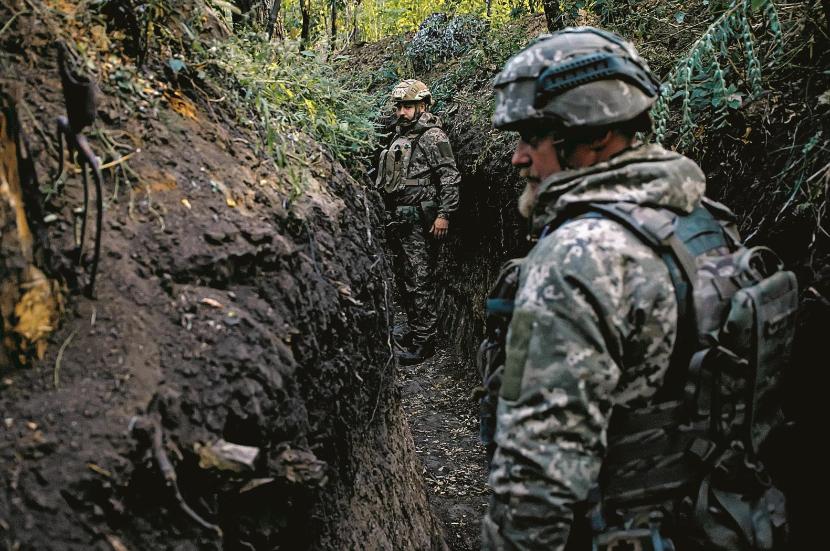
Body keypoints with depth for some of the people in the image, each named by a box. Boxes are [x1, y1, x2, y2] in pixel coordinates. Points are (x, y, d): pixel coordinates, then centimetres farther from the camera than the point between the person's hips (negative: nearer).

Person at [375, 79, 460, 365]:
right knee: (405, 278, 14)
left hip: (419, 220, -9)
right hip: (399, 219, 9)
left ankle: (424, 341, -2)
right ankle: (415, 330, 26)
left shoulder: (433, 136, -8)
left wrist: (444, 215, -19)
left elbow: (450, 177, -14)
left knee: (419, 280, -8)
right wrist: (390, 215, 21)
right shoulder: (400, 136, 19)